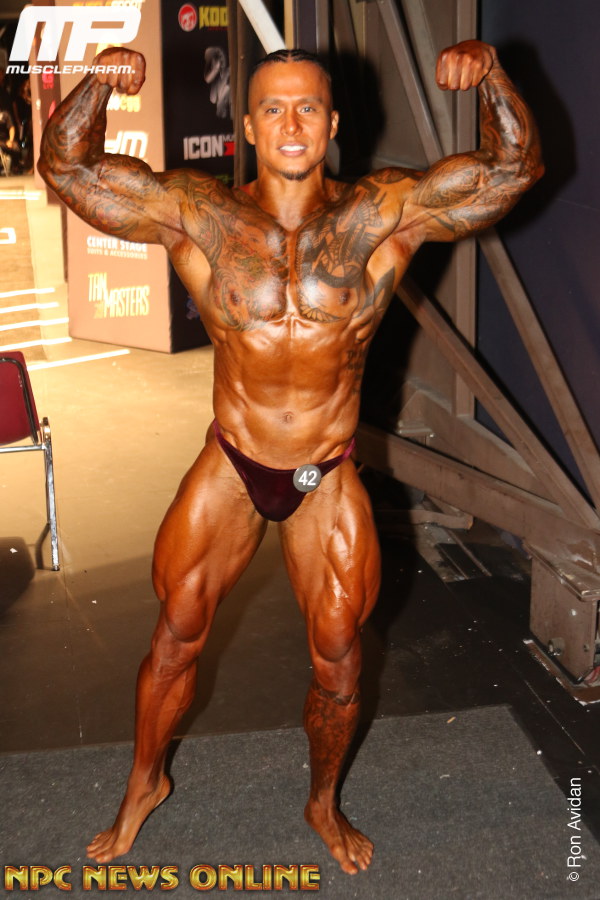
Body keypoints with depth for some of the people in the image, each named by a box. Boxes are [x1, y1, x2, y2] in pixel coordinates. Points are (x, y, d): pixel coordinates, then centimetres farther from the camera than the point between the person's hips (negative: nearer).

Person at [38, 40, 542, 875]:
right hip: (228, 469, 0)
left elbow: (515, 167, -11)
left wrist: (491, 75, -28)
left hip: (328, 480, 0)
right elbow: (65, 166, -10)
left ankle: (324, 803, 39)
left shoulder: (384, 214, -12)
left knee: (338, 656, 12)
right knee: (176, 636, 13)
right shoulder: (197, 213, -12)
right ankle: (145, 784, 40)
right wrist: (99, 83, -27)